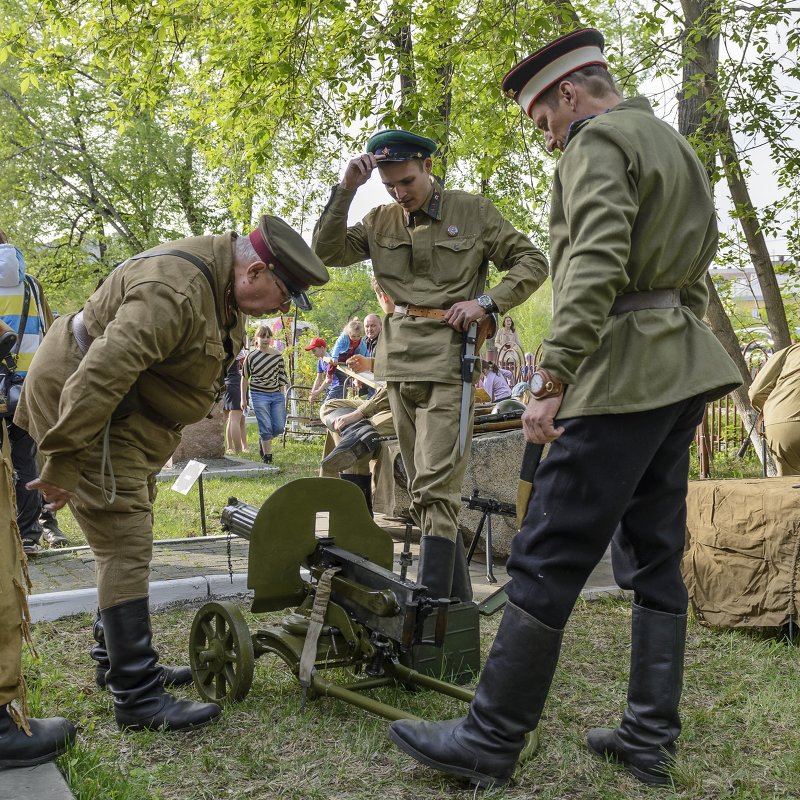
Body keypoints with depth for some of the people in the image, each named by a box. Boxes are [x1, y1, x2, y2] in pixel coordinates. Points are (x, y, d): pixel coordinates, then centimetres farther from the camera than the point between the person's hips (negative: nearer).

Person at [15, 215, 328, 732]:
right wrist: (62, 461, -31)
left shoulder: (225, 289, 4)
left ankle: (118, 662, 30)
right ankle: (136, 697, -6)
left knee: (127, 542, 17)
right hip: (89, 410, -11)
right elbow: (101, 375, -35)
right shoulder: (173, 291, -31)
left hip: (131, 414, 11)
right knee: (125, 548, -11)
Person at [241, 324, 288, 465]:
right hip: (259, 395, -3)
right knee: (266, 427, -5)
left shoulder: (278, 355, 6)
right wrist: (243, 399, 3)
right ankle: (267, 456, 6)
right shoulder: (251, 356, -3)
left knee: (279, 427, 1)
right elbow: (245, 378, 3)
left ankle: (264, 441, 30)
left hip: (277, 394, 4)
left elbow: (282, 376, 12)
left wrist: (282, 396, 9)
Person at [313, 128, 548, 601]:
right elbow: (327, 252, 1)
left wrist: (486, 302, -9)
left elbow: (532, 262, 5)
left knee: (435, 487, -13)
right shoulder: (380, 221, 11)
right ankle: (456, 597, 22)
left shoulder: (472, 212, 3)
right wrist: (345, 190, -9)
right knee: (424, 488, 10)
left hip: (449, 362, -5)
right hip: (399, 364, 5)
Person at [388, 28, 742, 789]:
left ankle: (489, 742, 0)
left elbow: (596, 266, -23)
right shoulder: (675, 146, 23)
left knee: (546, 556, -7)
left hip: (622, 374, -10)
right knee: (656, 553, 11)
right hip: (682, 368, 10)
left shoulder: (599, 141, -7)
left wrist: (551, 378, -27)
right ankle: (650, 737, 18)